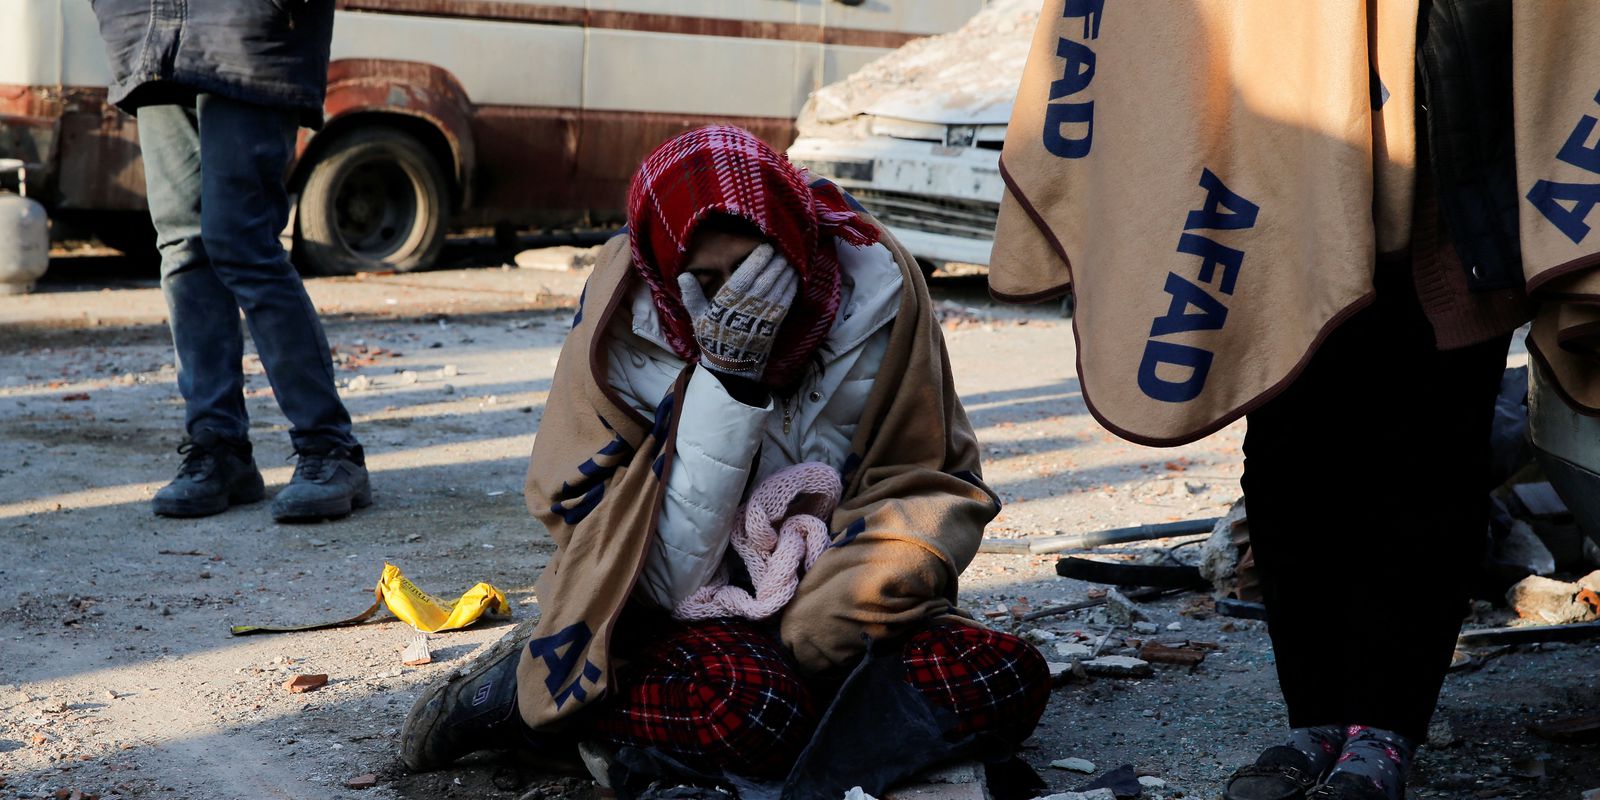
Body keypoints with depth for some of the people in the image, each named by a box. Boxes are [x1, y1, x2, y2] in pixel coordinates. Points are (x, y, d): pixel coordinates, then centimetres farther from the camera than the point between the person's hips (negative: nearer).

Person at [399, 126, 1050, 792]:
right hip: (686, 617, -4)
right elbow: (665, 575, -19)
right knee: (752, 708, -37)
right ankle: (530, 691, -8)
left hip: (828, 607, 5)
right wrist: (728, 379, -27)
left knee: (1011, 681, -24)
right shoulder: (624, 330, -15)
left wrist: (842, 602, -19)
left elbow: (929, 486, -1)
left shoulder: (876, 288, -10)